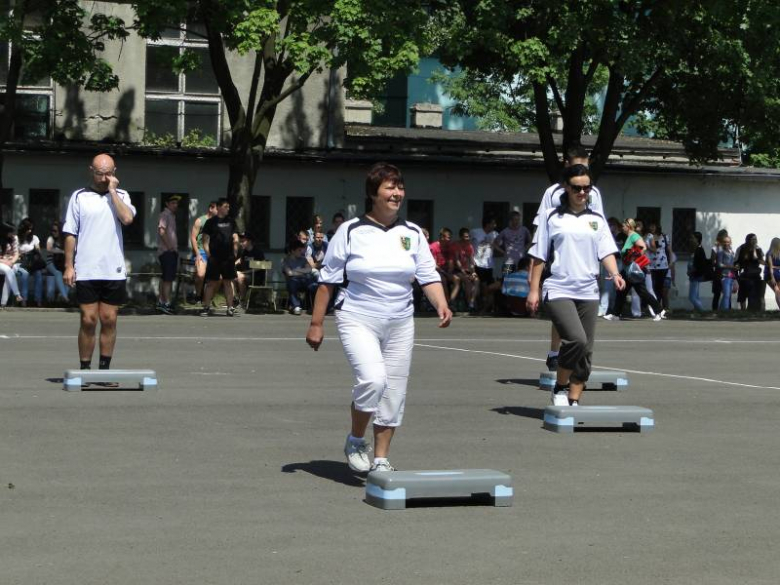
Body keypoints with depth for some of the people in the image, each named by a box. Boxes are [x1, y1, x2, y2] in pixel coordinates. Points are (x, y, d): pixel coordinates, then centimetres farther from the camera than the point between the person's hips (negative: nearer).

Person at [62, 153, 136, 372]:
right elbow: (70, 234, 5)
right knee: (88, 321, -2)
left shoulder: (121, 196, 8)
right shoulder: (79, 196, 5)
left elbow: (127, 218, -13)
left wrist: (112, 191, -7)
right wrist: (68, 266, -1)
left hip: (114, 270, 1)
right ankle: (85, 369, 5)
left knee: (109, 320, 4)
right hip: (86, 271, -1)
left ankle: (105, 369, 12)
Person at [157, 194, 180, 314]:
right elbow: (162, 231, -21)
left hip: (172, 251, 10)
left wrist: (175, 247, 14)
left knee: (165, 278, 12)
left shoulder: (172, 215, 20)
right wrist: (169, 246, -19)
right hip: (166, 251, -10)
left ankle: (161, 302, 16)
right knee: (168, 278, -12)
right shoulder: (165, 215, -10)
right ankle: (166, 303, -14)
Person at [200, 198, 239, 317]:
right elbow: (205, 240, -1)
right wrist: (208, 254, -8)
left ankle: (230, 307, 9)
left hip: (228, 258, 3)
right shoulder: (211, 222, 0)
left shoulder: (231, 221, 11)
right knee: (211, 282, -1)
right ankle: (206, 307, 3)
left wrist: (234, 253, 4)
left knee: (228, 282, 7)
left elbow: (235, 239, 13)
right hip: (214, 258, -3)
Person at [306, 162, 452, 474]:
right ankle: (355, 440, 1)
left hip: (400, 324, 4)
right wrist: (316, 323, -2)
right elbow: (328, 280, 0)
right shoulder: (351, 231, -3)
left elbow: (429, 276, 6)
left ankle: (381, 459, 20)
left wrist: (441, 305, -13)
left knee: (394, 391, 5)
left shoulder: (412, 234, 7)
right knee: (373, 378, -24)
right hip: (358, 321, -4)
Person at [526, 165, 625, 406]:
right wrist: (534, 289, 1)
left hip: (588, 291, 4)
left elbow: (606, 251, 6)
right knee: (576, 339, -22)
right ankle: (559, 388, -2)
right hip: (558, 290, -4)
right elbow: (538, 256, 5)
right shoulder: (553, 219, 3)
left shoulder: (597, 220, 11)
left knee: (585, 350, 3)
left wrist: (615, 273, -13)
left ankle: (573, 401, 13)